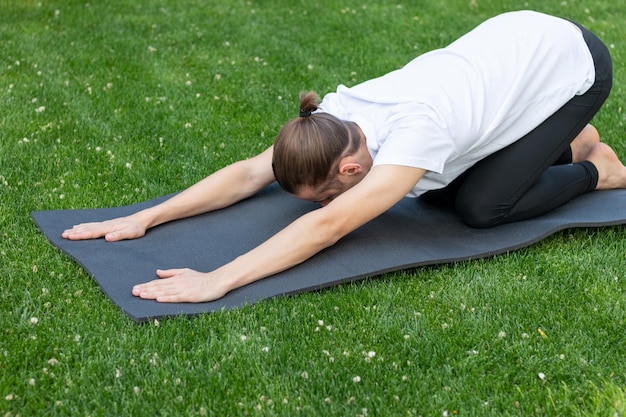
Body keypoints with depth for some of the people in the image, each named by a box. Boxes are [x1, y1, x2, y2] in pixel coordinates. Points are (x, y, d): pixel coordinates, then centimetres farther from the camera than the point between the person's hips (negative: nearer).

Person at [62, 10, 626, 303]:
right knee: (435, 190, 3)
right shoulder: (339, 115, -19)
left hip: (571, 61, -6)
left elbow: (330, 224, -48)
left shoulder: (414, 133, -39)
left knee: (481, 206, -15)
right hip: (510, 42, 7)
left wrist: (218, 280, -54)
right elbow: (249, 172, -18)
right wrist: (144, 218, -25)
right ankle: (564, 142, 23)